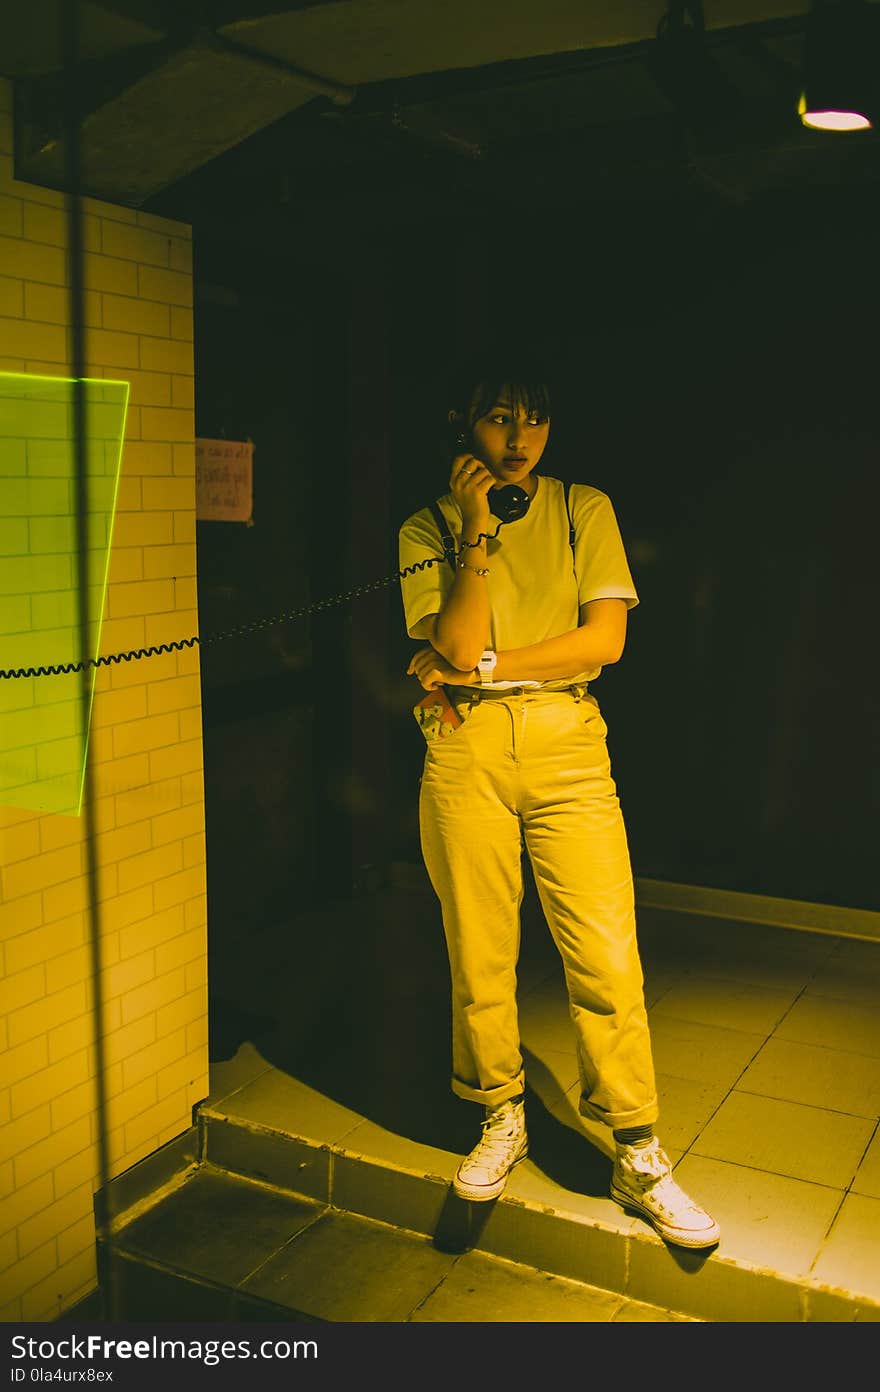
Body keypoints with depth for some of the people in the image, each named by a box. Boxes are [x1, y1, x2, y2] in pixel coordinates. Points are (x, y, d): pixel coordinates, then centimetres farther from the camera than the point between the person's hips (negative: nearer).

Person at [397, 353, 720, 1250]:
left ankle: (639, 1159, 12)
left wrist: (484, 664, -6)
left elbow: (605, 639, -2)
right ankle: (502, 1119, 28)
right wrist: (478, 533, -11)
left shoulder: (583, 511, 9)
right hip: (466, 750, 0)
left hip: (567, 745, 0)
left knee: (608, 963, -3)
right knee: (479, 958, 5)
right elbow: (454, 648, -7)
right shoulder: (429, 529, 7)